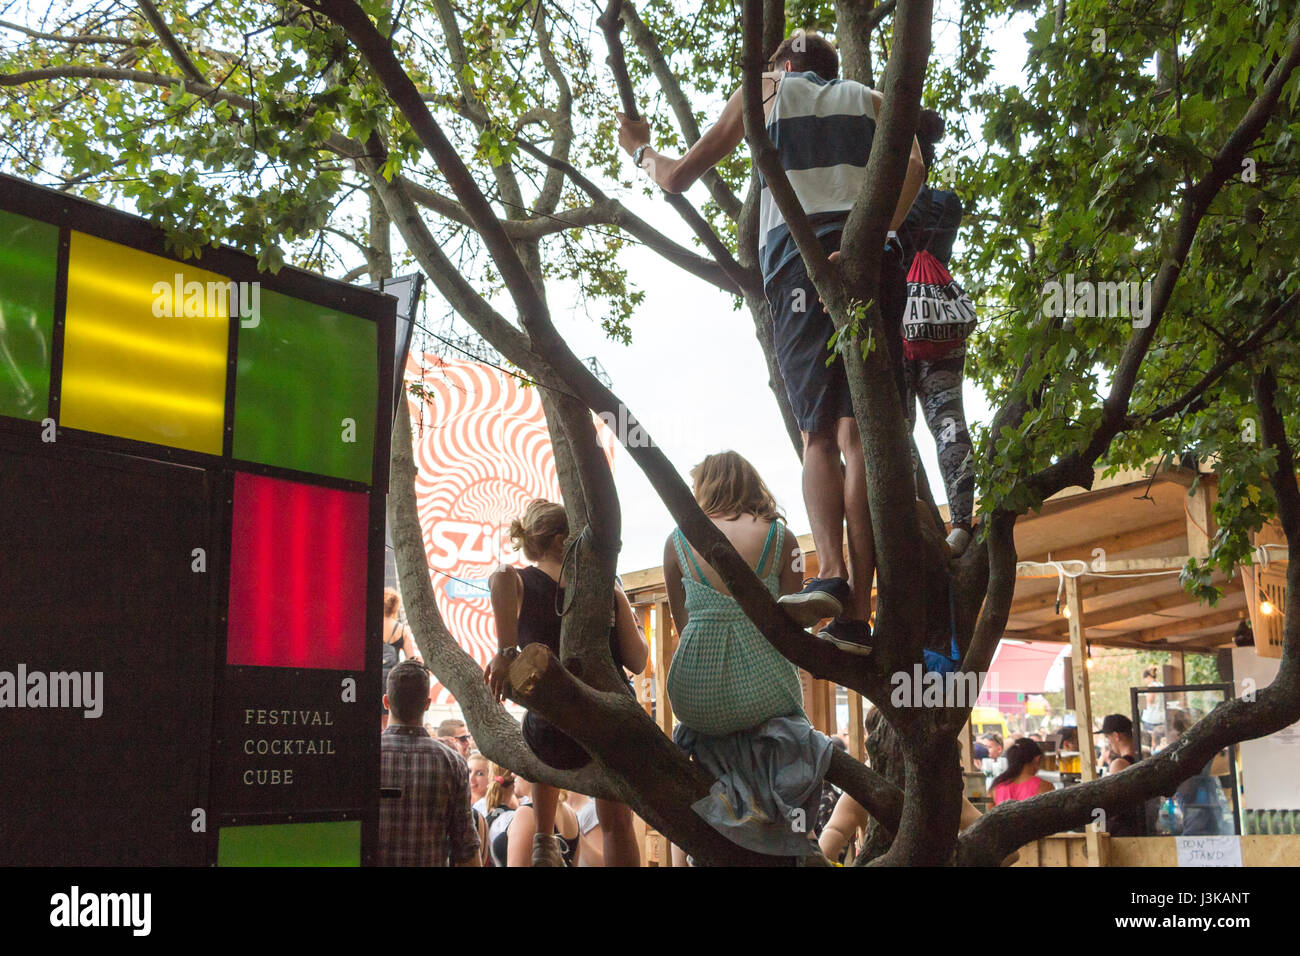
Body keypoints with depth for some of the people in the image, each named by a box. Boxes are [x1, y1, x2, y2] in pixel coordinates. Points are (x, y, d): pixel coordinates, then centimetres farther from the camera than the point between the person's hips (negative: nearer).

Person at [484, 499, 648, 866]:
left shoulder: (521, 583, -2)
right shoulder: (608, 591, 2)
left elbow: (502, 577, -27)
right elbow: (637, 662, 2)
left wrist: (506, 652, -25)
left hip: (555, 739, -1)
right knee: (616, 824, 23)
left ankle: (545, 842, 29)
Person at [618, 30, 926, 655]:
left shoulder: (765, 91, 23)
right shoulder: (870, 99, 28)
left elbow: (678, 177, 24)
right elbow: (912, 167, 6)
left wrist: (638, 149, 42)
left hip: (797, 260, -1)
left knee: (818, 433, -5)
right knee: (859, 434, -5)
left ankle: (831, 574, -29)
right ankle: (855, 612, -13)